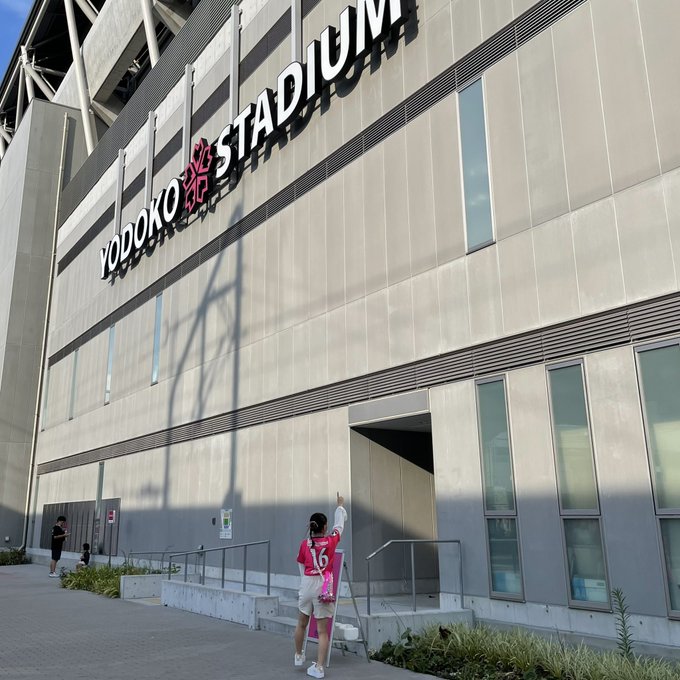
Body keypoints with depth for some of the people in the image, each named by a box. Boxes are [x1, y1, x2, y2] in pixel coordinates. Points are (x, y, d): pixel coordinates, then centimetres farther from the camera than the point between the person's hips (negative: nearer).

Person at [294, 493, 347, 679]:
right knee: (322, 630, 4)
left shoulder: (305, 543, 1)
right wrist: (340, 506, 31)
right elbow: (339, 525, 16)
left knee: (302, 623, 21)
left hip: (307, 585, 2)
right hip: (324, 586, -1)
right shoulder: (331, 541, -2)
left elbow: (302, 567, 10)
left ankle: (298, 656, 38)